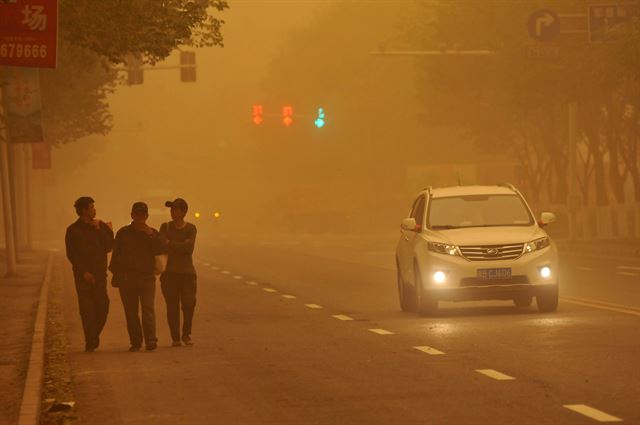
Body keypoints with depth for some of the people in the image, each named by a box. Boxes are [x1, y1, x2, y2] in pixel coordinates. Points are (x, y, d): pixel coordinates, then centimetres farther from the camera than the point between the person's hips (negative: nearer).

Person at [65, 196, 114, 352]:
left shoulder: (100, 226, 11)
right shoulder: (73, 230, 0)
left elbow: (108, 247, 1)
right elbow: (71, 254, -4)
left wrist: (100, 231, -8)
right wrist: (84, 272, -12)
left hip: (99, 274, 3)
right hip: (84, 275, -3)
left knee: (102, 307, -2)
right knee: (87, 309, -6)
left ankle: (94, 338, 18)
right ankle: (91, 342, 0)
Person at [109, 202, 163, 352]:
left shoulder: (152, 233, 9)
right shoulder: (123, 233, 8)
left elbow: (159, 252, -3)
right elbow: (116, 255, 9)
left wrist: (151, 237, -13)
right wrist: (116, 276, 1)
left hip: (147, 277, -1)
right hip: (127, 277, 1)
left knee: (148, 309, -12)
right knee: (131, 311, 2)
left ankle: (151, 341, -18)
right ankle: (135, 342, 8)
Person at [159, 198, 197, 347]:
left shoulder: (190, 228, 3)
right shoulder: (165, 227, 6)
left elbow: (189, 247, -11)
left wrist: (170, 244, -11)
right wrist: (181, 246, -14)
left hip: (187, 272, 0)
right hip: (169, 272, 1)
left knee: (189, 304, -7)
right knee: (172, 306, -2)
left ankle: (186, 334, 11)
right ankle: (175, 338, 5)